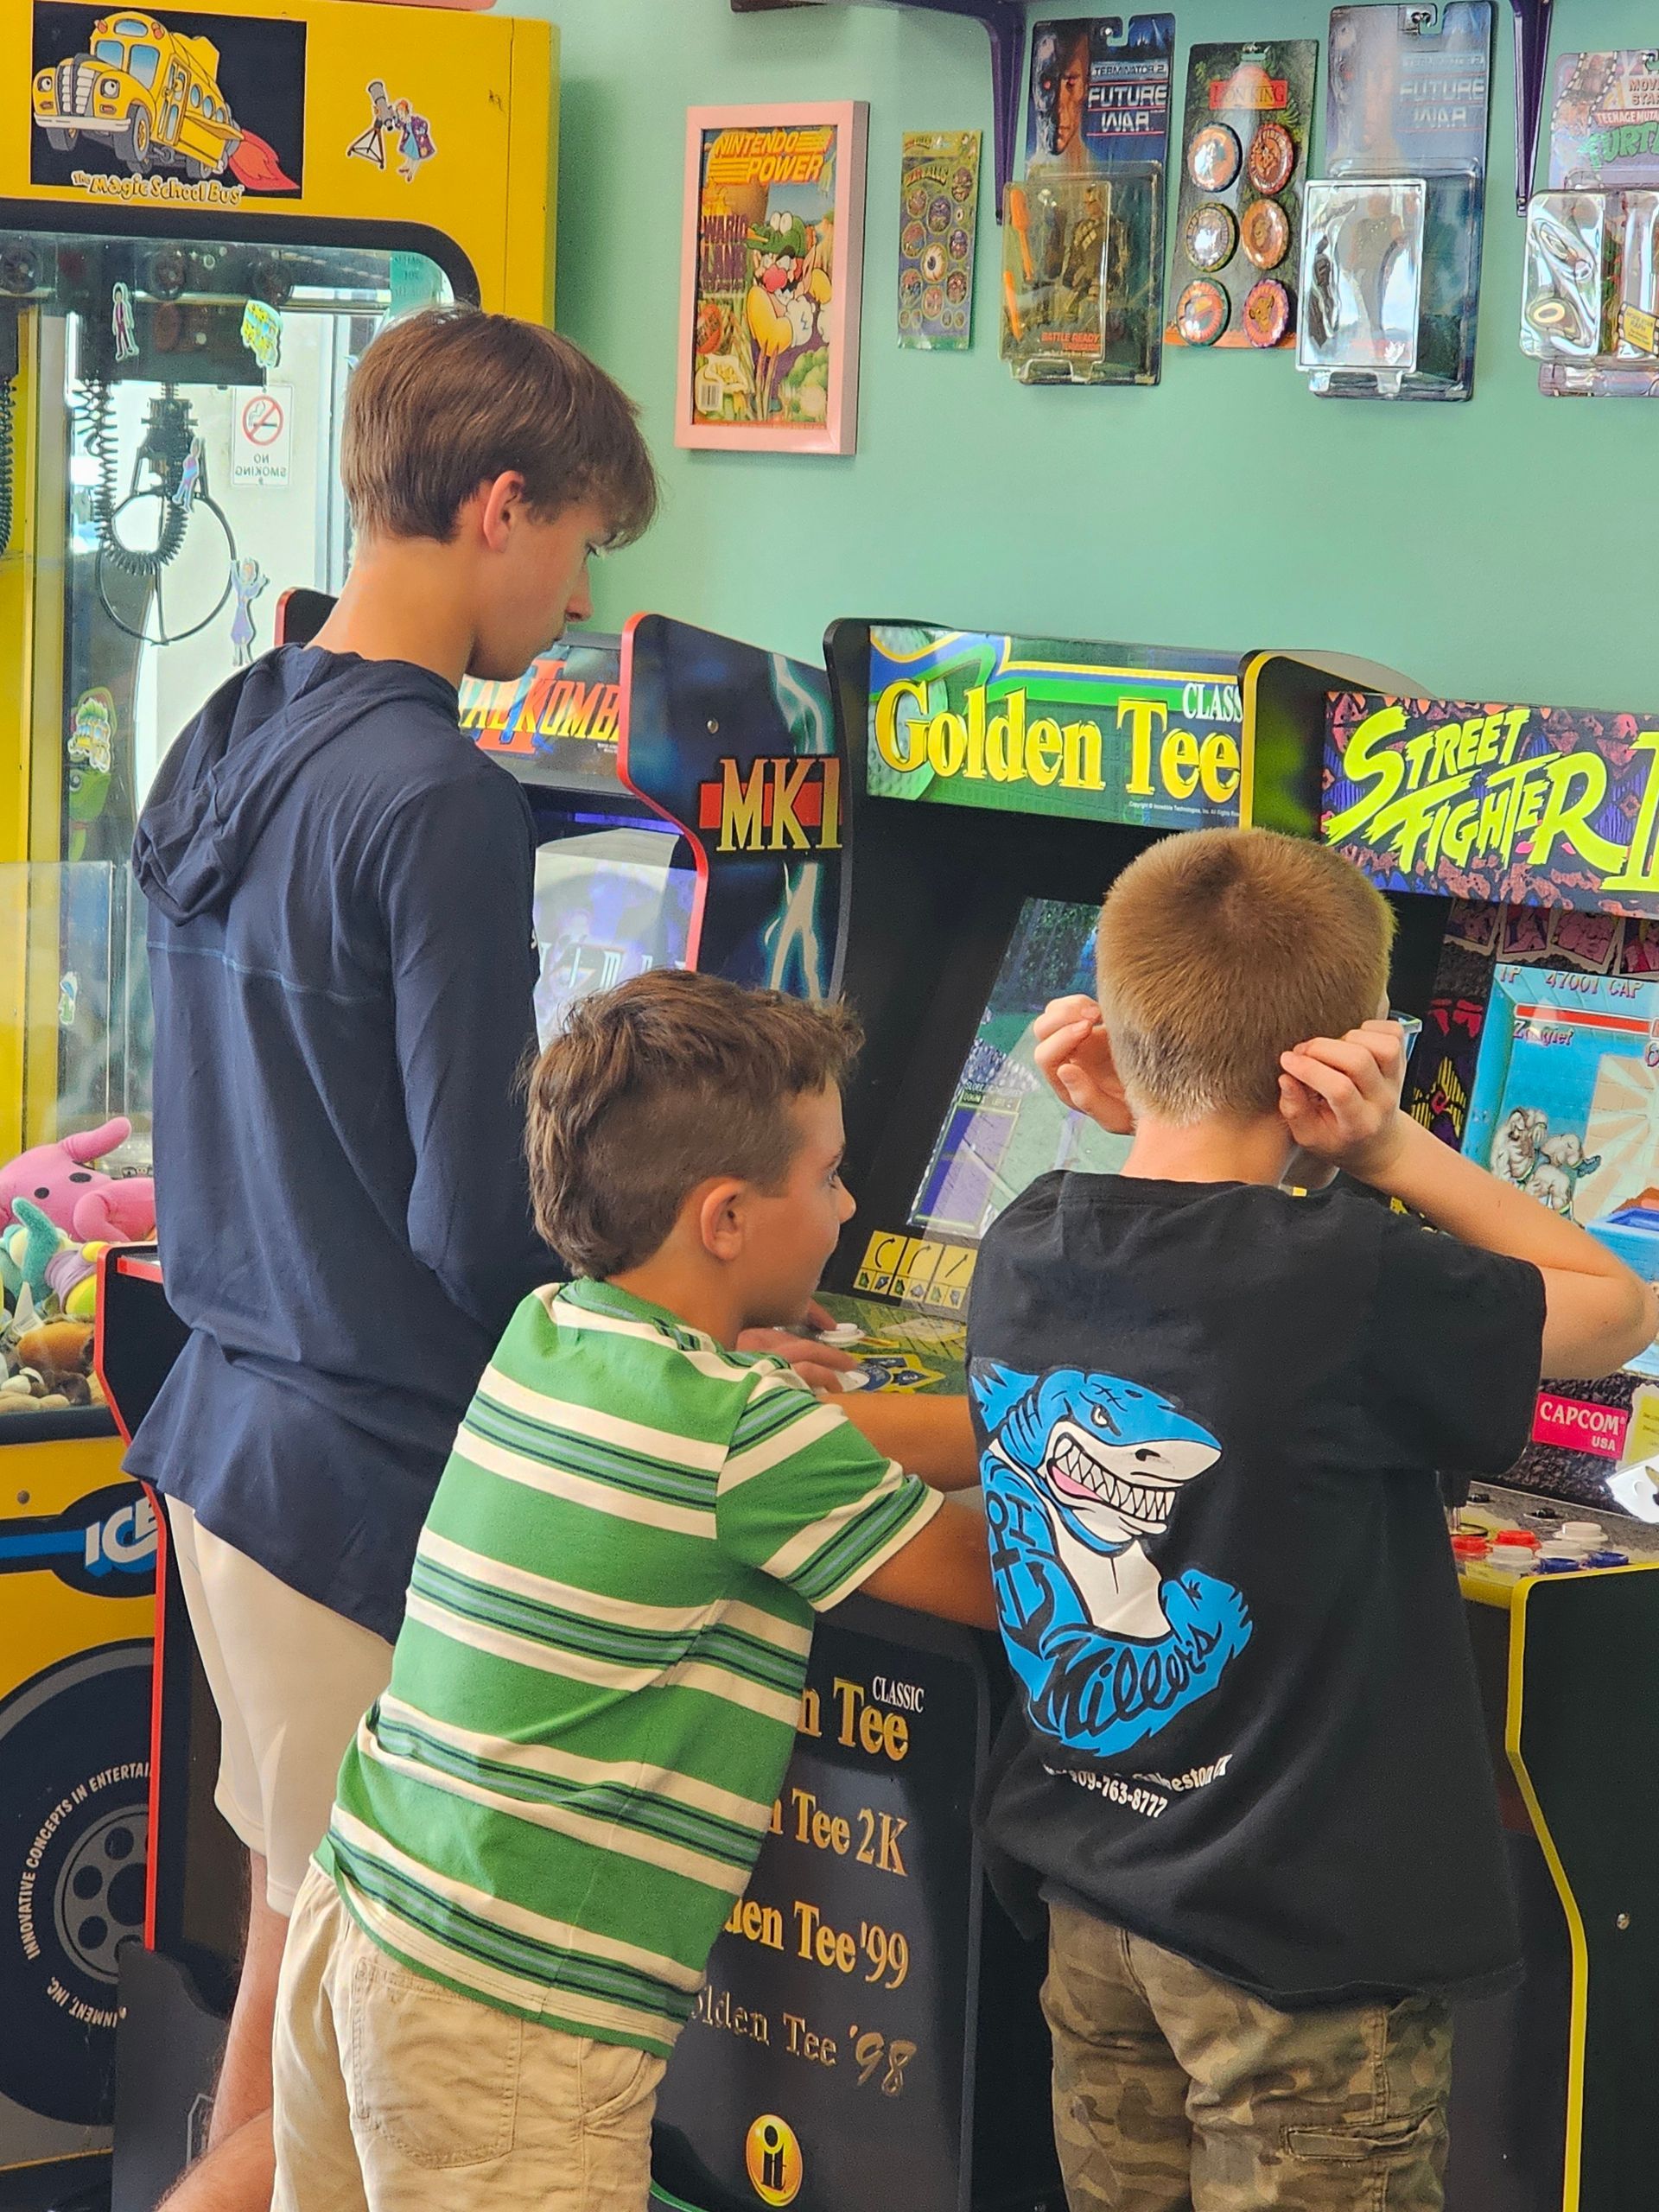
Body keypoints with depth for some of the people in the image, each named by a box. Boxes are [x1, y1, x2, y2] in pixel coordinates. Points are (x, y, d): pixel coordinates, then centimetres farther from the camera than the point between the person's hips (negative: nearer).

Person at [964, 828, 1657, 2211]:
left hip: (1090, 1894, 6)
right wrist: (1392, 1149, -12)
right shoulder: (1356, 1284, -24)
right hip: (1298, 1948, -6)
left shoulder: (1027, 1249, -5)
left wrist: (1145, 1127, 1)